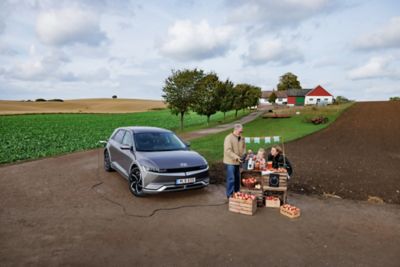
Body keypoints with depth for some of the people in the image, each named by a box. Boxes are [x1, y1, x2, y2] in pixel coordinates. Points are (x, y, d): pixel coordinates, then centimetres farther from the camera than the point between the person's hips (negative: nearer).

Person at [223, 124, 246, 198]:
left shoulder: (241, 138, 11)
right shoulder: (229, 138, -12)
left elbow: (243, 148, 19)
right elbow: (228, 150, -20)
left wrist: (244, 155, 0)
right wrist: (236, 157, -26)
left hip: (239, 162, 7)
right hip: (230, 162, -7)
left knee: (238, 178, 14)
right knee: (231, 179, -6)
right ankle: (230, 195, 3)